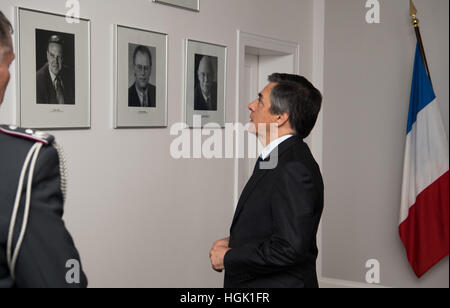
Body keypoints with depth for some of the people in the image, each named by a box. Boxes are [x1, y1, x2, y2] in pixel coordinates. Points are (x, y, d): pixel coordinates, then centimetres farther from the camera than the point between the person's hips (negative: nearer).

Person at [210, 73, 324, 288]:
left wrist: (228, 258, -17)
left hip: (282, 282, -8)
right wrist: (234, 242, 2)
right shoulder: (278, 159, 8)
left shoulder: (294, 169, -23)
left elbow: (289, 248, -27)